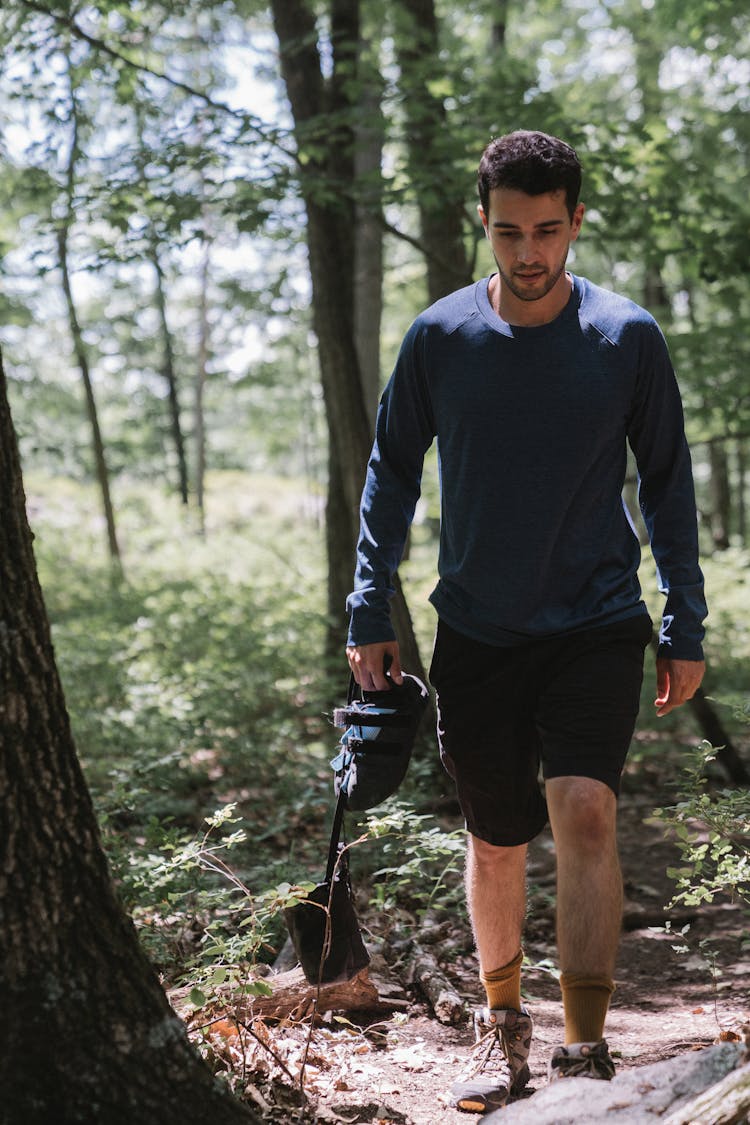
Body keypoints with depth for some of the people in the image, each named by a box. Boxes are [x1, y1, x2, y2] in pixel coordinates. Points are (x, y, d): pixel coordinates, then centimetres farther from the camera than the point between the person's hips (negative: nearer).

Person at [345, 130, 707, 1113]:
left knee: (585, 812, -19)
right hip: (477, 634, 2)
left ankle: (586, 1047, -10)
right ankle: (502, 1023, 31)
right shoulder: (439, 338, -3)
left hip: (598, 625, -2)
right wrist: (370, 612, 4)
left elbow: (667, 482, 4)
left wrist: (685, 627, 3)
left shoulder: (628, 338, -5)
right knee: (496, 840, 10)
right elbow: (392, 473, 8)